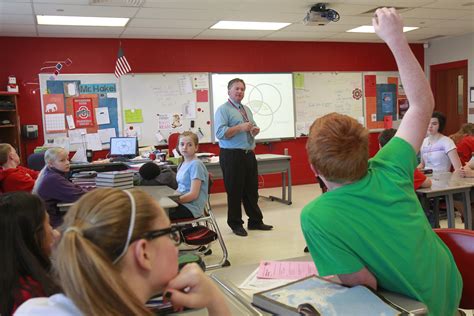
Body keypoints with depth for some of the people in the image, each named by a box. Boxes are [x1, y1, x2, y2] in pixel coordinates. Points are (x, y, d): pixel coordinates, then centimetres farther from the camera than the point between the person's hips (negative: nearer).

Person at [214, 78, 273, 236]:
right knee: (234, 192, 2)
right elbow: (220, 133, -17)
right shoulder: (223, 109, -6)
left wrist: (255, 130, 0)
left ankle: (255, 221, 25)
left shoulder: (247, 109, 17)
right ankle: (236, 224, 16)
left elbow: (252, 129, 23)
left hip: (249, 154, 7)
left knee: (252, 190, 13)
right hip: (232, 156, -7)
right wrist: (240, 128, -22)